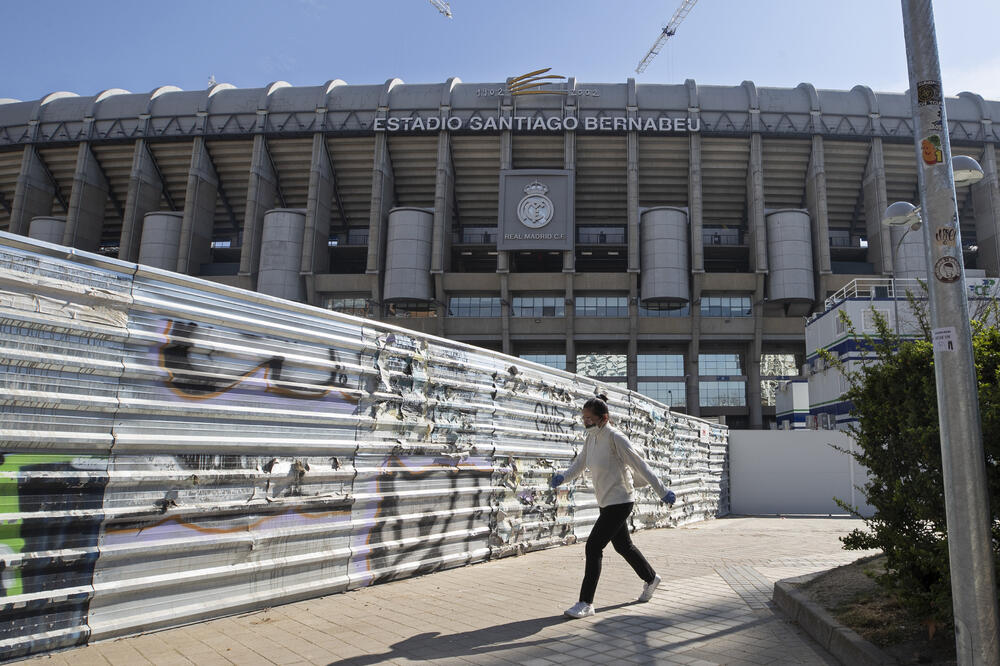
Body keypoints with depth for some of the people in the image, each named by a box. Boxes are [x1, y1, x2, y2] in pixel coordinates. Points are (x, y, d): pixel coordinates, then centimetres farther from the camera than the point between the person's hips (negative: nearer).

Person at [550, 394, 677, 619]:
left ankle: (586, 603, -5)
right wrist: (562, 477, -6)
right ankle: (650, 579, 45)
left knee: (593, 547, -12)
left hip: (620, 502, -9)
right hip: (606, 502, 9)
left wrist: (662, 491, -17)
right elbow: (580, 463, 10)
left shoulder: (615, 438, -20)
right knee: (623, 545, 22)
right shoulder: (591, 438, 4)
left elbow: (640, 465, -18)